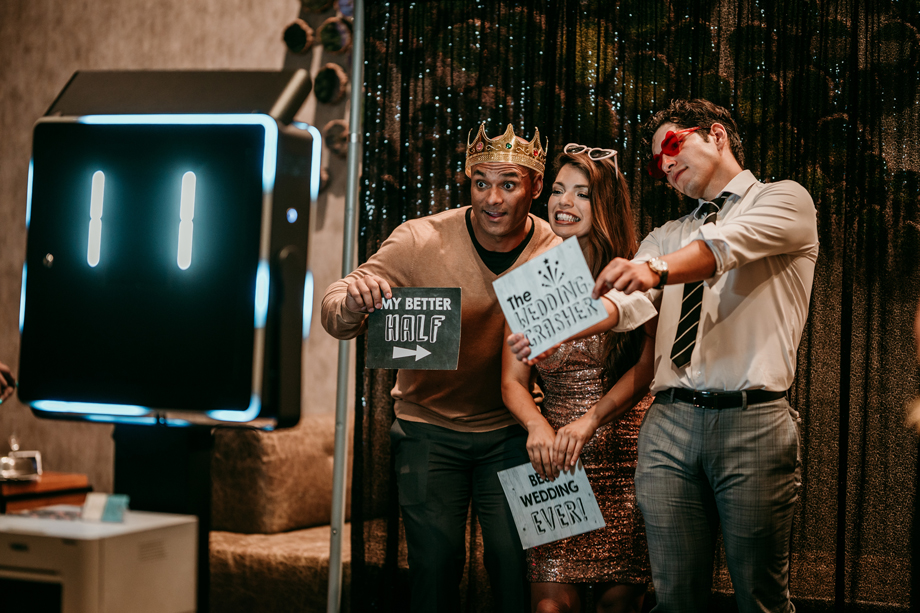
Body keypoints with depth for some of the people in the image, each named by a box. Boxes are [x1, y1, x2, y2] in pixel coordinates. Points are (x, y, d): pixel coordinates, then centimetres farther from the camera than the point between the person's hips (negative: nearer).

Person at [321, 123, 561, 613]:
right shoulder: (421, 240, -15)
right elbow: (335, 317, -18)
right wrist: (352, 302, -43)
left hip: (509, 432, 1)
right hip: (429, 428, -1)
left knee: (516, 567, -1)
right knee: (435, 564, -2)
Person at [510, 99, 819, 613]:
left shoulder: (787, 200, 6)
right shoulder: (667, 238, 23)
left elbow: (730, 243, -16)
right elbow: (622, 302, 7)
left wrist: (657, 268, -35)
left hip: (753, 422, -5)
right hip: (669, 422, 5)